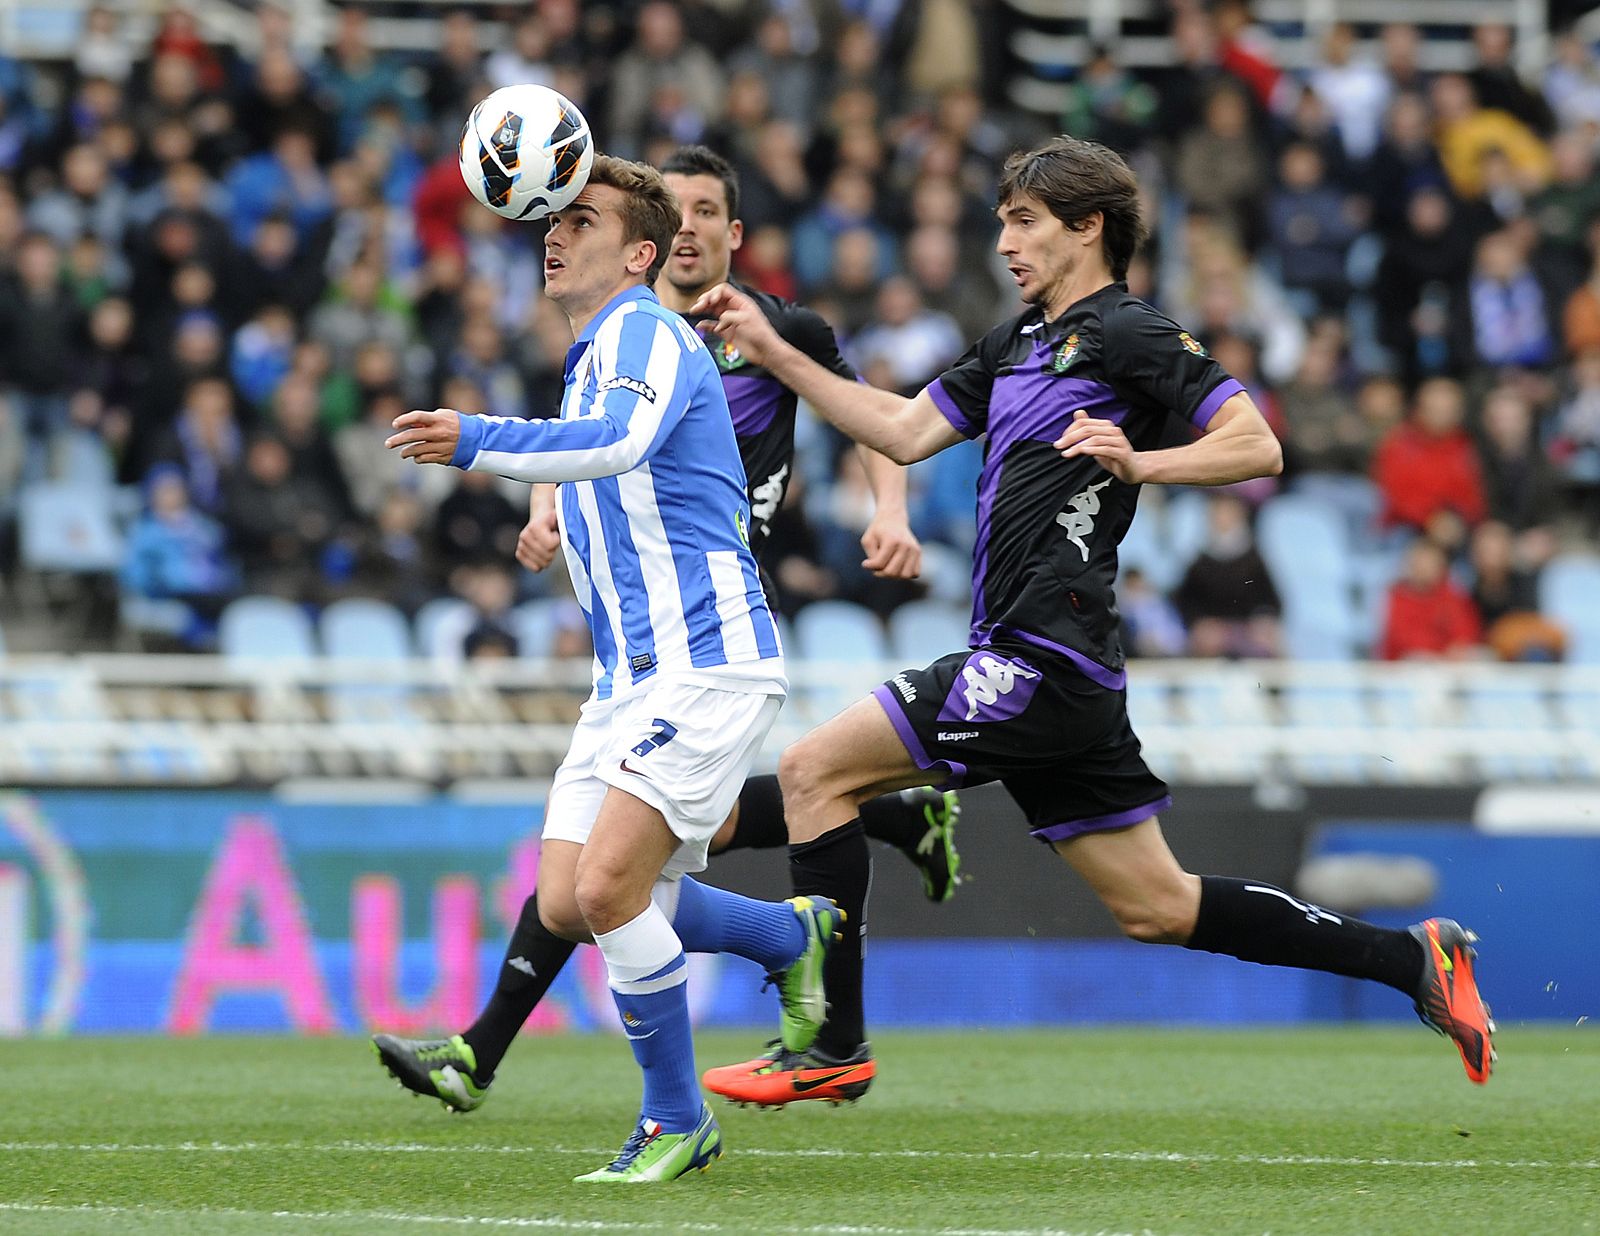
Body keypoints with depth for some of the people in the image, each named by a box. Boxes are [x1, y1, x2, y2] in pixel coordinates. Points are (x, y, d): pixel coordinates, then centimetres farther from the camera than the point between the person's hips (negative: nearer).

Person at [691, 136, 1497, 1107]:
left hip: (1044, 659, -9)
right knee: (1158, 907, 11)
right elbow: (906, 431, 23)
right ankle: (1415, 961, 13)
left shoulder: (1126, 333, -6)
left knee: (816, 771, -8)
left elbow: (1256, 446, -12)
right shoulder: (1022, 342, 21)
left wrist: (1138, 463, -26)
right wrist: (773, 353, 18)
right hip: (1042, 668, 9)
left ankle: (834, 1042, -5)